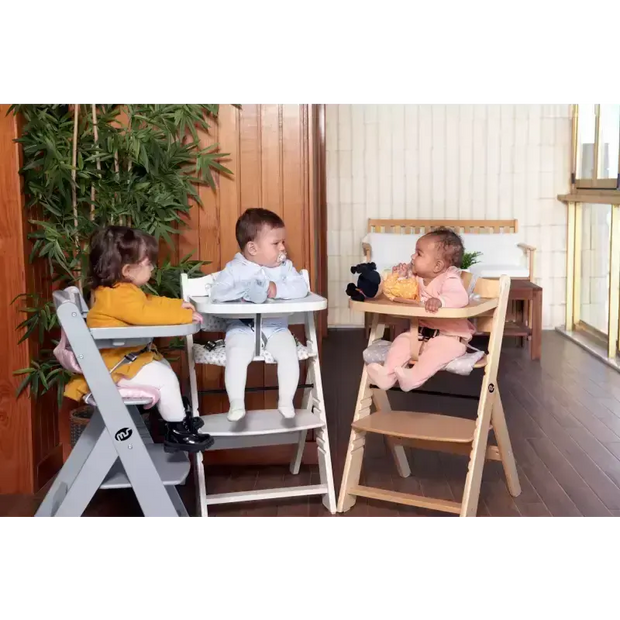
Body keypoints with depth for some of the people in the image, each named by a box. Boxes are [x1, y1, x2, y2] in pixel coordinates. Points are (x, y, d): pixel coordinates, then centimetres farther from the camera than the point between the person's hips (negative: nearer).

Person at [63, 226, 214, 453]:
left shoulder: (124, 290, 8)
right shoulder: (118, 295, -27)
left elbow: (151, 302, 18)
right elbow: (146, 314, -37)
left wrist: (178, 305, 5)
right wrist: (185, 316, -29)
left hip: (129, 357, 12)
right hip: (116, 365, -12)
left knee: (164, 367, 25)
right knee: (165, 379, -16)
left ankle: (179, 414, 34)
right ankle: (177, 433, -3)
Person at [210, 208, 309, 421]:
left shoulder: (284, 266, 3)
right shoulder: (234, 269, -3)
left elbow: (301, 288, -11)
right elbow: (216, 293, -14)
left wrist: (276, 289, -25)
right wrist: (243, 291, -28)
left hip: (275, 326, 2)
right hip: (242, 327, -2)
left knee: (289, 354, -21)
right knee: (236, 356, -27)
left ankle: (286, 401, -5)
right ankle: (236, 404, -15)